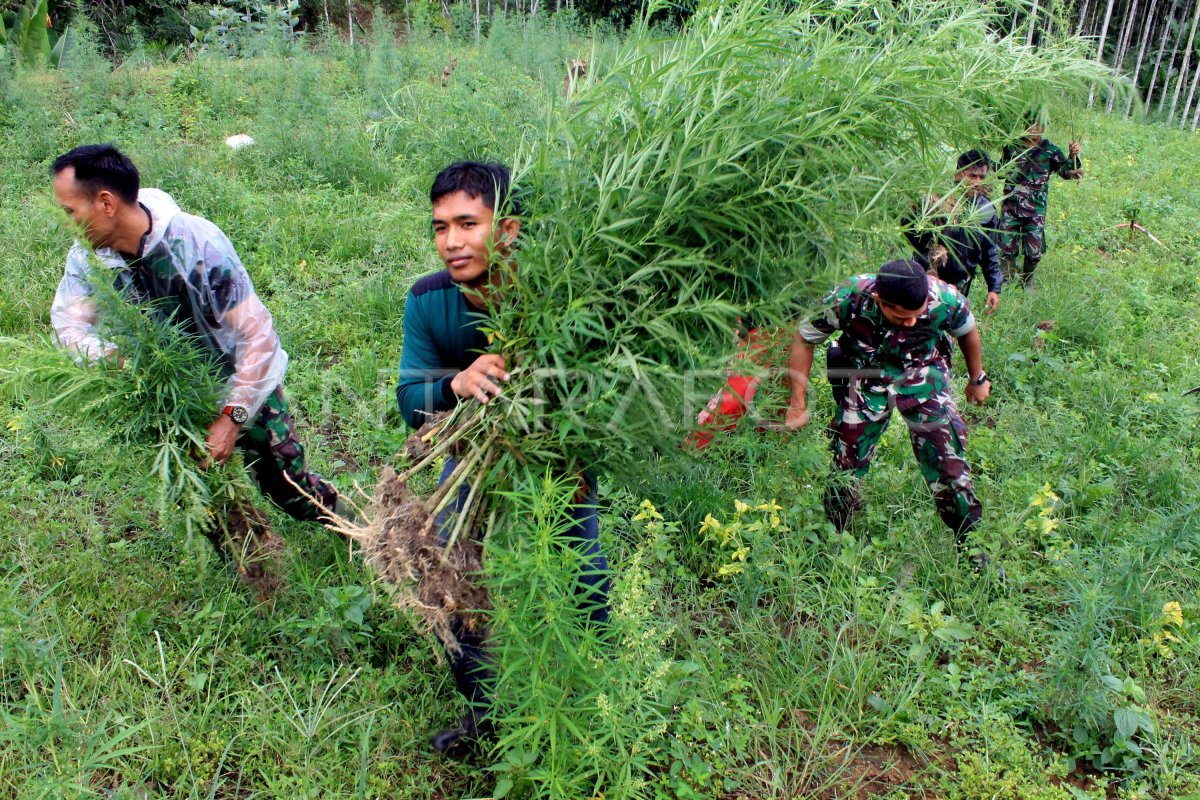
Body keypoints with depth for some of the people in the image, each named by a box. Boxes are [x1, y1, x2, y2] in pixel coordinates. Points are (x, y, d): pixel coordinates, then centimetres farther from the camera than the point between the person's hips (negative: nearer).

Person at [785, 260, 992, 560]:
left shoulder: (944, 299, -28)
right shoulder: (847, 299, -32)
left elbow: (967, 332, -2)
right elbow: (804, 340, -13)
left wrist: (977, 379, 14)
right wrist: (798, 404, -10)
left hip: (922, 376, 0)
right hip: (865, 381, 0)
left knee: (948, 460, -6)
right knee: (846, 462, 5)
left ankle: (970, 541, 16)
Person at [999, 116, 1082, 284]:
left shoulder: (1050, 151, -1)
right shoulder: (1012, 146, 7)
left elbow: (1067, 172, -8)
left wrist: (1073, 156, -25)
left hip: (1036, 209, -1)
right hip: (1011, 206, 1)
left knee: (1034, 252, 1)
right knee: (1007, 248, 2)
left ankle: (1026, 284, 22)